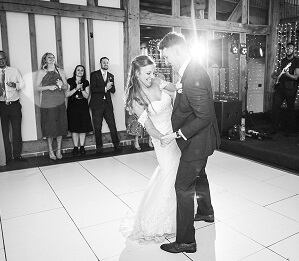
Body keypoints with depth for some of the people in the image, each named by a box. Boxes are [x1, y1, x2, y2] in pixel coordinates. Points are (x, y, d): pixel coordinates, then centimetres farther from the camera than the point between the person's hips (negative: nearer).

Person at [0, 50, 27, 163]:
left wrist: (15, 85, -15)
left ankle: (17, 155, 12)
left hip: (14, 104, 0)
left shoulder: (14, 71, 7)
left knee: (17, 131, 2)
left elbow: (22, 83, 6)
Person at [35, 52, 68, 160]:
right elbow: (37, 87, 0)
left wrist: (61, 85, -11)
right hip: (47, 104, -2)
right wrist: (48, 87, -14)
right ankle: (50, 150, 16)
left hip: (60, 103, 2)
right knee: (49, 127, 1)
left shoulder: (60, 71, 11)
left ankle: (59, 150, 17)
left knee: (60, 126, 4)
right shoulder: (41, 72, 5)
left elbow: (66, 87, 11)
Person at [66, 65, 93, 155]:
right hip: (72, 108, -1)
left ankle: (82, 147, 12)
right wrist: (76, 88, -14)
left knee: (83, 128, 1)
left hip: (83, 108, 2)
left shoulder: (86, 82, 7)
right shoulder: (70, 81, 3)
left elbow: (87, 96, 2)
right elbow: (66, 94, -4)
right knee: (74, 128, 0)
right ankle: (75, 147, 9)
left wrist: (81, 89, -14)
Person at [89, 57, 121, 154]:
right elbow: (93, 89, -11)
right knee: (97, 127, 3)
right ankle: (99, 147, 14)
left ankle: (116, 144, 12)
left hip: (108, 104, 3)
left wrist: (110, 86, -13)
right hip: (97, 104, -3)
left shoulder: (111, 76, 14)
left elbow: (113, 90, 8)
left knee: (112, 125, 1)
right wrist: (105, 88, -17)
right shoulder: (94, 74, 1)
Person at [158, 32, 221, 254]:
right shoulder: (193, 69, 2)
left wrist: (177, 135, -25)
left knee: (183, 187, -2)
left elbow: (204, 117, -28)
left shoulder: (193, 78, -30)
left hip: (197, 142, -11)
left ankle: (186, 241, 13)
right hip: (200, 139, 11)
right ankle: (206, 212, 53)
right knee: (199, 175, 28)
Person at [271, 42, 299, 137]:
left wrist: (287, 74, -29)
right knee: (275, 106, -4)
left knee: (290, 109, 4)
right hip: (280, 86, 5)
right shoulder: (283, 60, 14)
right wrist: (276, 76, 6)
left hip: (291, 88, -5)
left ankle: (289, 129, 18)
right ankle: (275, 127, 6)